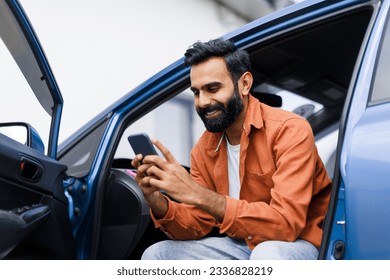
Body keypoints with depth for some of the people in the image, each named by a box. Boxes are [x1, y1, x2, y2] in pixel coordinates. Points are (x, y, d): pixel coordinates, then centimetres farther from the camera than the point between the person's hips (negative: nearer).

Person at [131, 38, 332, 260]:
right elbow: (199, 224, 2)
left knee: (267, 254, -38)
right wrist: (157, 203, -20)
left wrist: (199, 194, -35)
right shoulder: (204, 148, 1)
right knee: (156, 255, -4)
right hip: (242, 245, 6)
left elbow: (287, 224, -29)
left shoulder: (290, 130, -20)